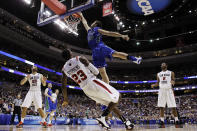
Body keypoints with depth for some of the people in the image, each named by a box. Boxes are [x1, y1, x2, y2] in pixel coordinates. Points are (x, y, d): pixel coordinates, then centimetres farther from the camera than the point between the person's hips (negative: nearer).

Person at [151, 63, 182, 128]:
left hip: (169, 90, -2)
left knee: (173, 107, -4)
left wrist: (173, 82, -21)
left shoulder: (171, 73, 9)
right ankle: (162, 122, 4)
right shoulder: (158, 74, 17)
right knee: (161, 107, -1)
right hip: (161, 90, 2)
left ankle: (177, 122, 7)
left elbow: (174, 81, 4)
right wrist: (154, 85, -2)